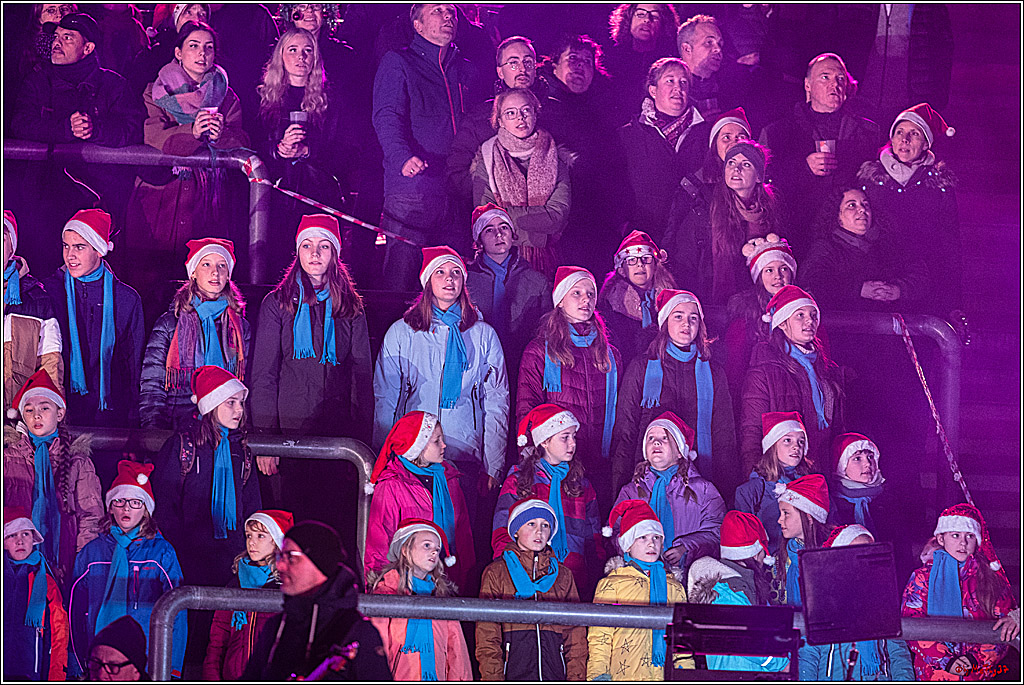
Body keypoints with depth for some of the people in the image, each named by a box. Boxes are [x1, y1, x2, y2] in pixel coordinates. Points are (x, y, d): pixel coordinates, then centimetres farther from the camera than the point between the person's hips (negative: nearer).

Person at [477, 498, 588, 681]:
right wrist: (493, 677, -10)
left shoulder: (563, 575, 15)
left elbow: (575, 633, 11)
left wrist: (576, 677, -1)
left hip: (555, 673, 3)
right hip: (513, 673, -2)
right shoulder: (496, 573, 7)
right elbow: (487, 635, 1)